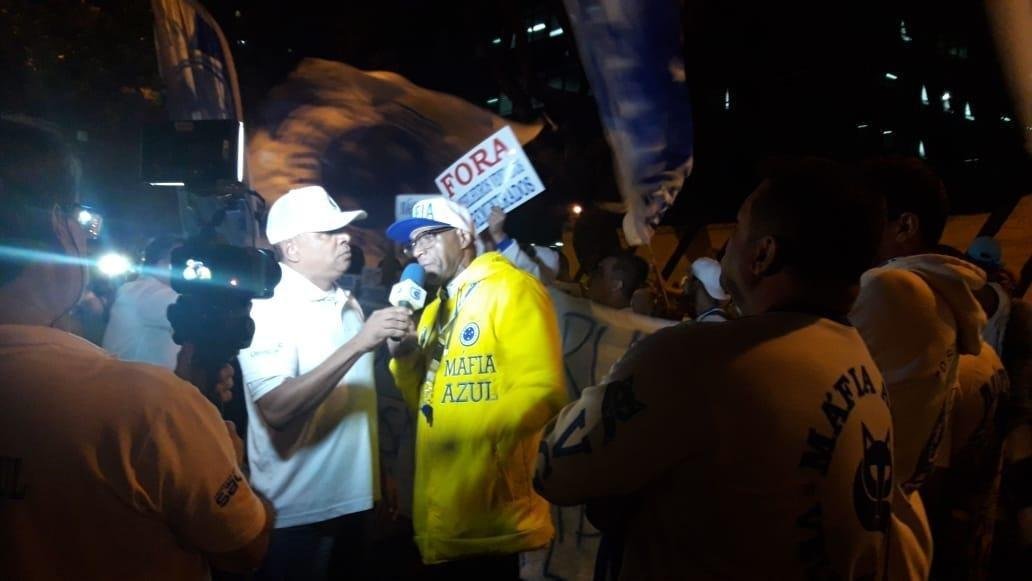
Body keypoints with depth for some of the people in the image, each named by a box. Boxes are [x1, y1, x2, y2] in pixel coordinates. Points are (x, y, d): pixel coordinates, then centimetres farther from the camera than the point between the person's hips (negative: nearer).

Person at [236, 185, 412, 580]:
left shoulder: (349, 306, 8)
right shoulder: (267, 311, -14)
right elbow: (277, 410, -27)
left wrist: (381, 477, 10)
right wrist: (357, 345, -29)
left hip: (355, 500, 7)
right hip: (297, 514, -7)